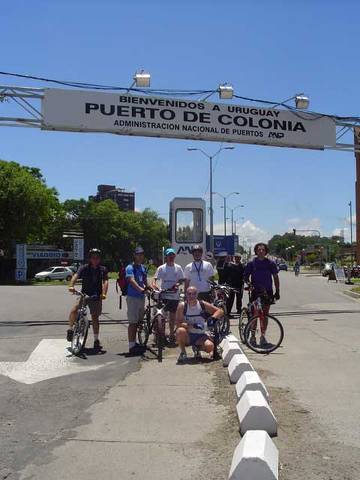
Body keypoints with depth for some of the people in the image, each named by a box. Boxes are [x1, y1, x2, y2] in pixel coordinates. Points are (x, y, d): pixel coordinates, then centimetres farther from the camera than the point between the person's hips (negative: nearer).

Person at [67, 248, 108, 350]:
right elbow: (76, 276, -20)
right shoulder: (84, 268, -5)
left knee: (95, 317, 7)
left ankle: (96, 340, 17)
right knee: (74, 310, -22)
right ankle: (70, 330, 1)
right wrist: (71, 286, -40)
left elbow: (105, 281, -10)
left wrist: (104, 293, -27)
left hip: (96, 296, 1)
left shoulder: (103, 269, 1)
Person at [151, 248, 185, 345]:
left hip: (174, 295, 1)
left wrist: (177, 284, -12)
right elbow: (155, 278, -3)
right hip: (164, 295, -1)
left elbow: (182, 279, 9)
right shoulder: (161, 268, 2)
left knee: (172, 316, 9)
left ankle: (171, 335, 21)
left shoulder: (178, 268, 6)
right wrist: (154, 285, -24)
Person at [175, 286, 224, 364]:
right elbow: (178, 324, -16)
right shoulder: (182, 306, -11)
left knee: (210, 346, -27)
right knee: (180, 331, -34)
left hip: (200, 336, 1)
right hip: (187, 336, -1)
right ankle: (183, 353, -6)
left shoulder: (203, 305, -7)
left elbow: (220, 311, -1)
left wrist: (213, 318, -22)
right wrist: (192, 326, -29)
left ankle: (197, 348, 11)